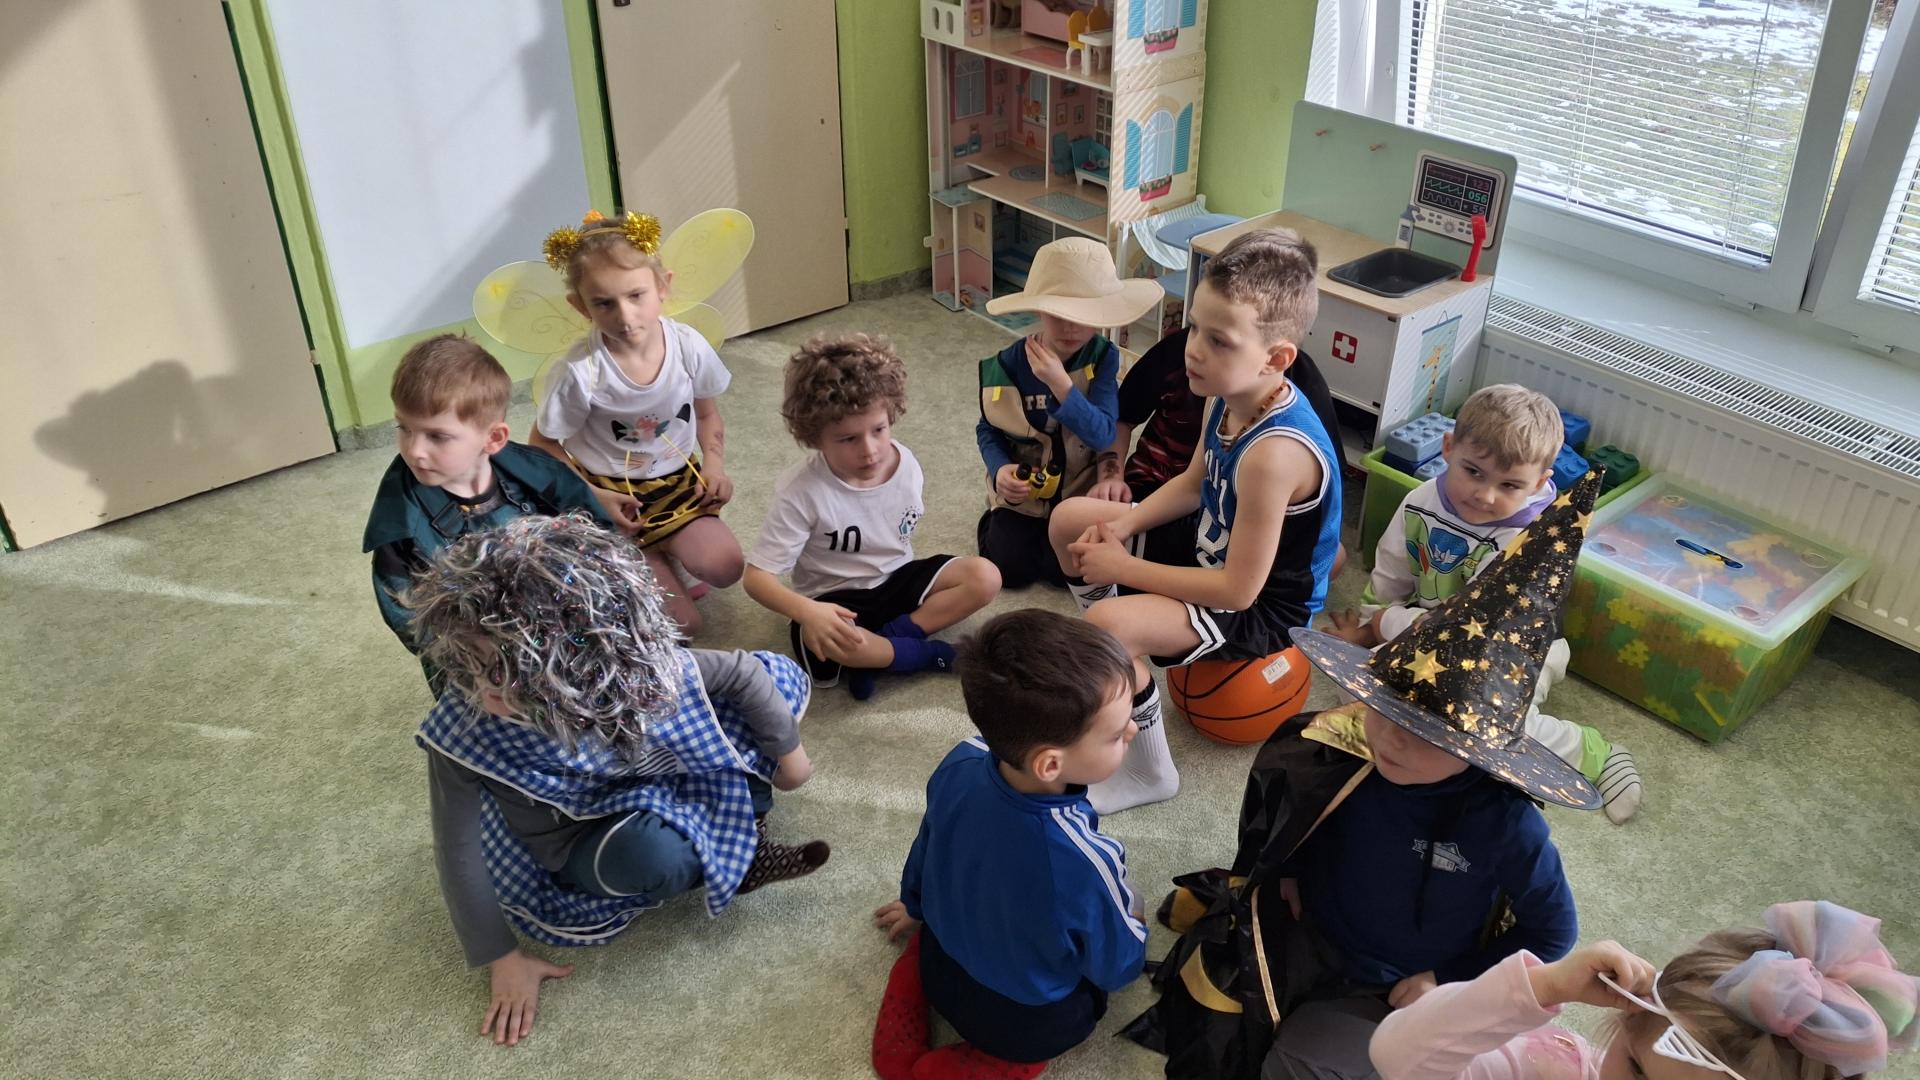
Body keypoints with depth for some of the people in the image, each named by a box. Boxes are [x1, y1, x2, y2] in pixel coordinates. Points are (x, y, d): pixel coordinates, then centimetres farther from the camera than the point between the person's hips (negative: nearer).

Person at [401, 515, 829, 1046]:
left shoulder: (634, 662, -30)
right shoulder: (464, 732, -33)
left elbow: (742, 671, -14)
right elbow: (459, 852, -20)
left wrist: (788, 752, -4)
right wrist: (504, 960, -13)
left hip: (661, 785, 3)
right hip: (580, 841, -2)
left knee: (781, 676, -10)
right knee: (650, 852, -39)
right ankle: (739, 855, -5)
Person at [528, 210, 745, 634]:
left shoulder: (689, 347, -12)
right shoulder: (582, 372, -23)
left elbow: (708, 414, 7)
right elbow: (543, 447, -8)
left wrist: (714, 465, -8)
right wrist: (593, 498, -15)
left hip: (678, 485, 4)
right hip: (611, 496, -3)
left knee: (725, 566, -22)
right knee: (682, 625, -13)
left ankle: (663, 550, 11)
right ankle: (651, 560, 20)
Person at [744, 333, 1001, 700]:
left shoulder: (906, 464, -10)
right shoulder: (801, 492, -24)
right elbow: (757, 576, -25)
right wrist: (807, 611, -42)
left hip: (896, 580, 5)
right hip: (834, 598, -5)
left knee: (985, 576, -16)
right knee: (826, 639, -40)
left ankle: (883, 643, -17)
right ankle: (918, 653, -12)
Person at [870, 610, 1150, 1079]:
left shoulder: (960, 765, -24)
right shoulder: (1086, 862, -39)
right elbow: (1118, 967, -18)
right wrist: (1131, 920, 5)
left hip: (940, 971, 5)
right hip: (1027, 1024, -4)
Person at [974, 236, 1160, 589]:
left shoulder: (1103, 357, -16)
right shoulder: (1009, 364, -14)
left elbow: (1103, 436, -25)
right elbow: (988, 429, 0)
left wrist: (1059, 382, -36)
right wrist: (1000, 469, -21)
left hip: (1080, 487, -1)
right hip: (1022, 488, 1)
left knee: (1064, 569, -15)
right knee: (1011, 569, -9)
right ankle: (996, 524, 25)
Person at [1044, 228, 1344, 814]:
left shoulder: (1273, 453, -37)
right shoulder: (1232, 397, -10)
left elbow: (1239, 589, -32)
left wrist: (1122, 567, -23)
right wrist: (1123, 525, -8)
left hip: (1260, 607, -9)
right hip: (1210, 548, 9)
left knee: (1108, 625, -32)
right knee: (1069, 520, 11)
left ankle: (1149, 770, -6)